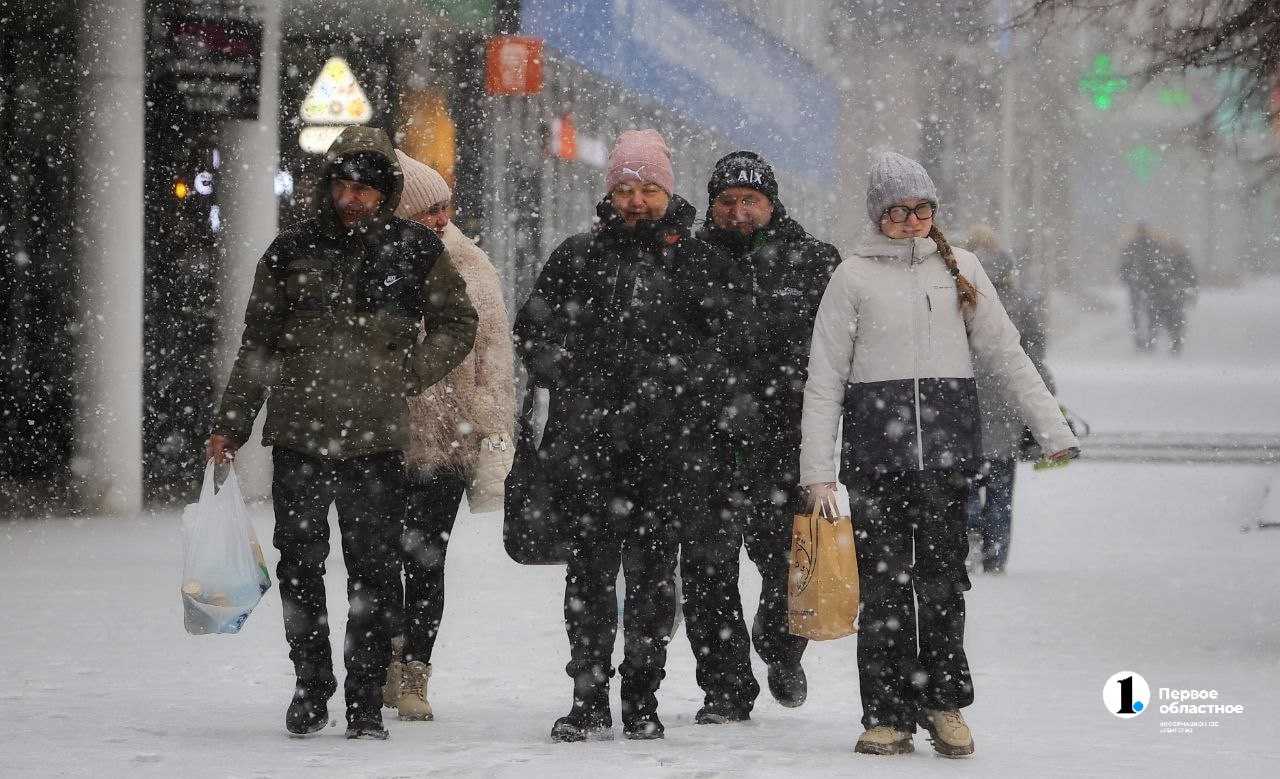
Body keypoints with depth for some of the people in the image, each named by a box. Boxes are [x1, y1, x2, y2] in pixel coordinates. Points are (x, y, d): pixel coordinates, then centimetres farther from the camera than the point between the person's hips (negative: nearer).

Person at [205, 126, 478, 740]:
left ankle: (366, 701, 7)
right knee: (299, 566, 5)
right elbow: (258, 345, 13)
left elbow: (457, 325, 14)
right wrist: (230, 426, 12)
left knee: (372, 571, 0)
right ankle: (311, 686, 20)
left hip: (376, 437, -1)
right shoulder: (293, 251, 7)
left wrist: (407, 374, -1)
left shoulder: (414, 250, 4)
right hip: (298, 434, 2)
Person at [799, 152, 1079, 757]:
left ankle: (944, 704, 8)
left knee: (942, 578, -3)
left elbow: (1006, 355, 12)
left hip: (946, 448, 1)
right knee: (884, 585, 0)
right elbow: (824, 380, 3)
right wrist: (817, 471, -4)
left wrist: (1054, 431, 5)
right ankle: (888, 716, 7)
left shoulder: (960, 269, 10)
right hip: (874, 452, -1)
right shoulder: (854, 277, 3)